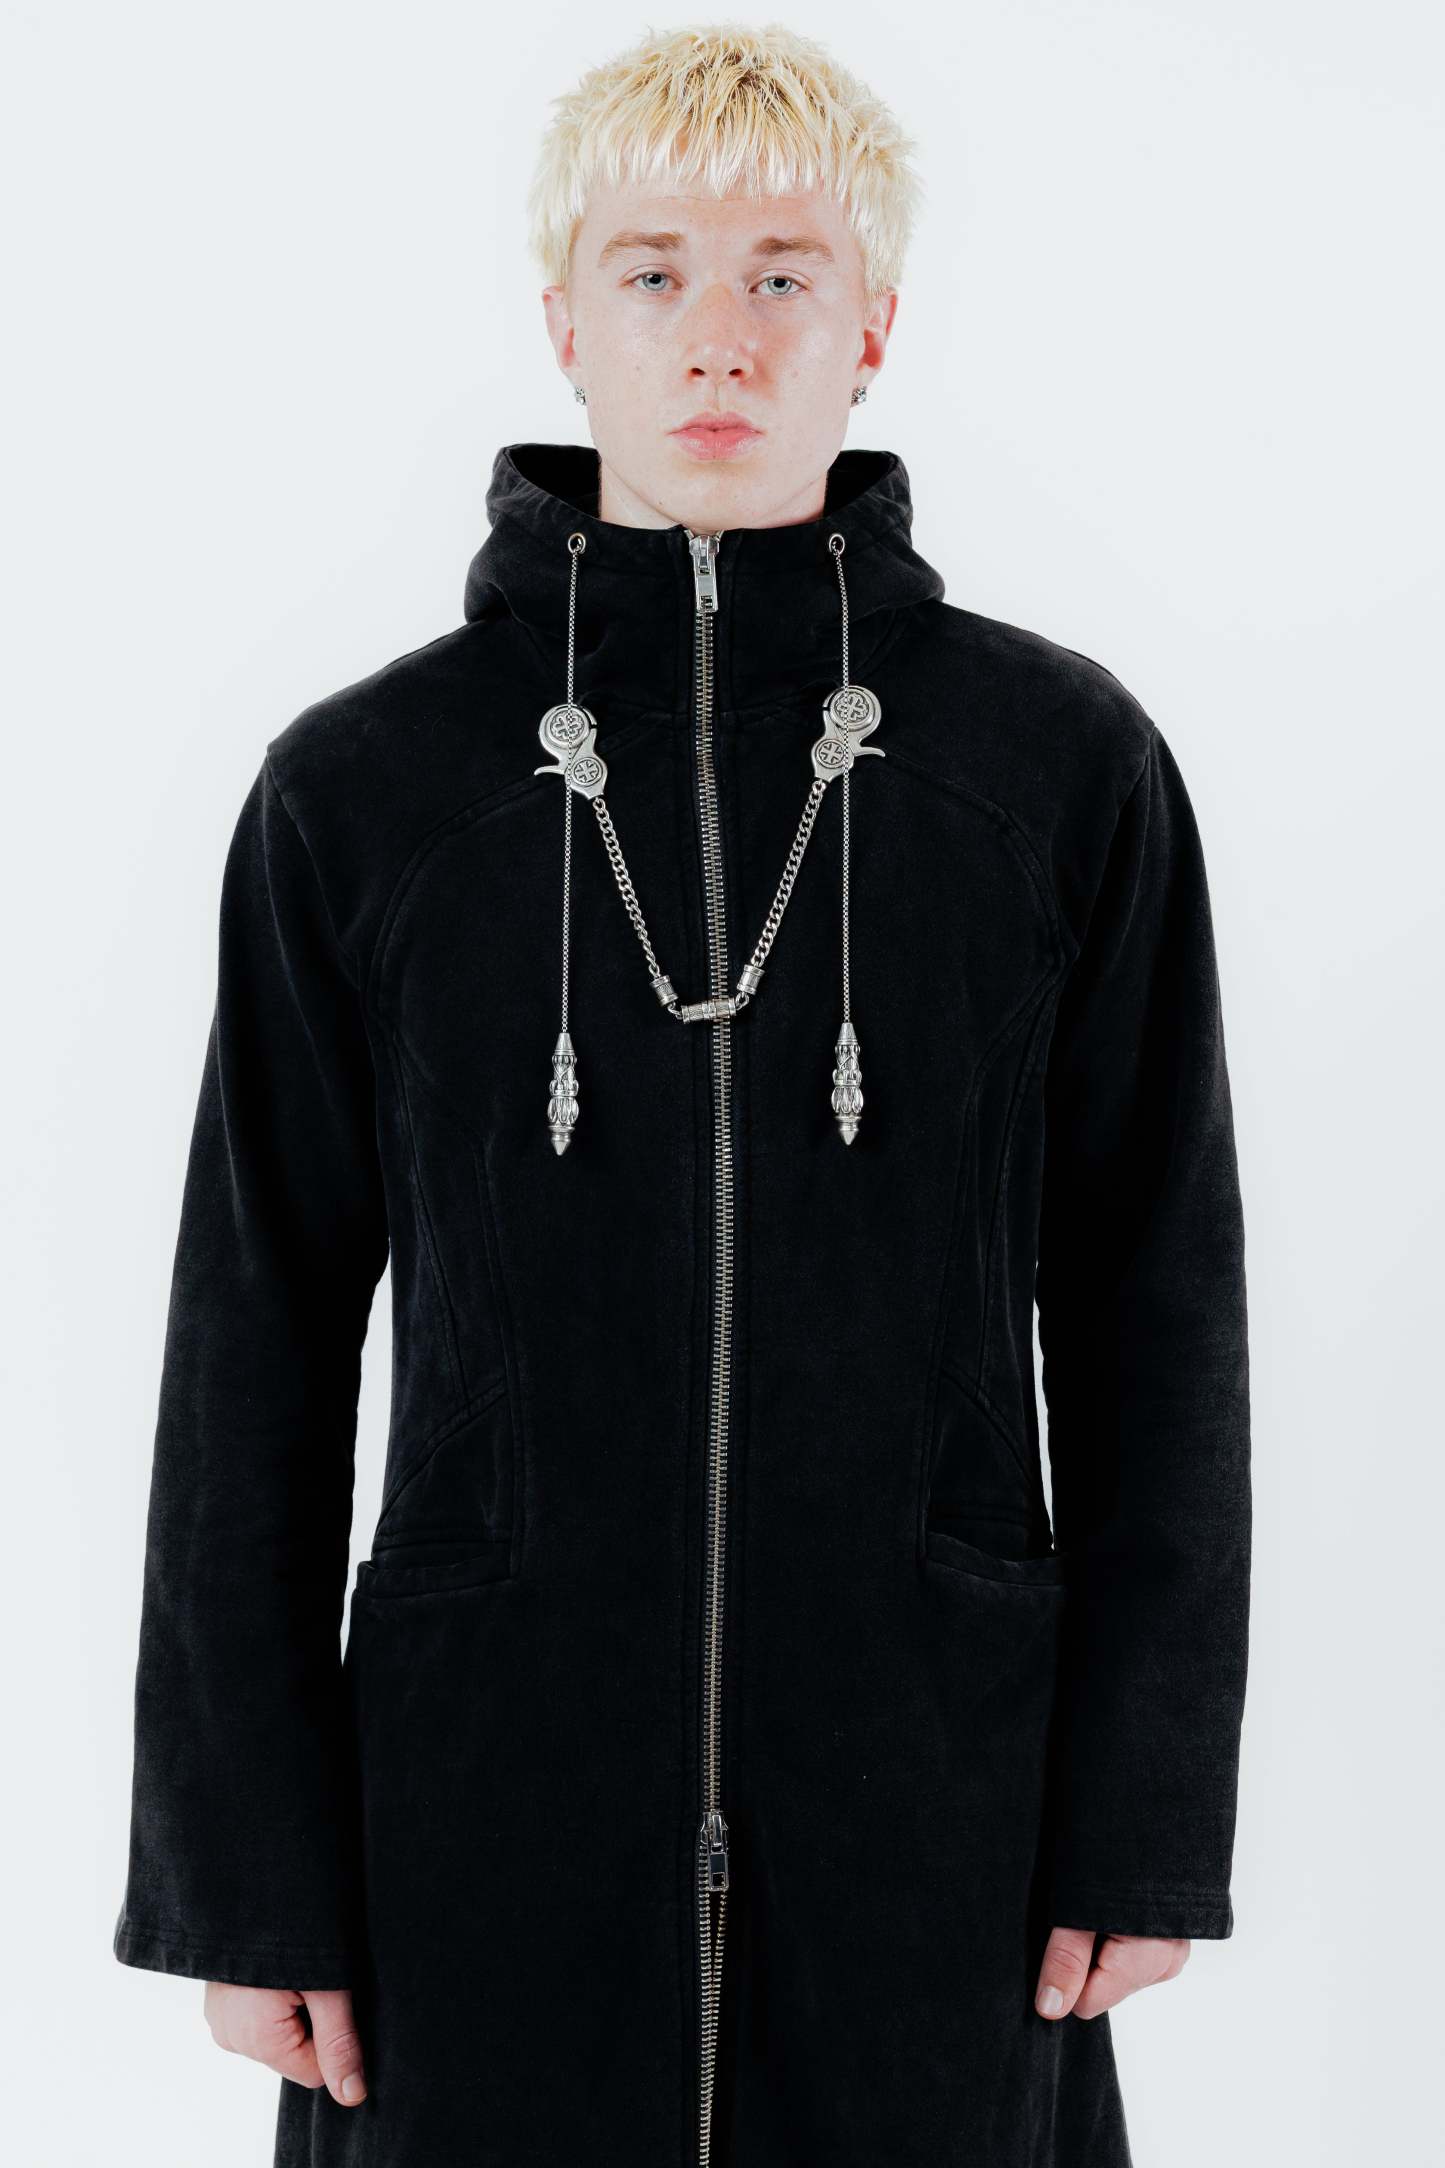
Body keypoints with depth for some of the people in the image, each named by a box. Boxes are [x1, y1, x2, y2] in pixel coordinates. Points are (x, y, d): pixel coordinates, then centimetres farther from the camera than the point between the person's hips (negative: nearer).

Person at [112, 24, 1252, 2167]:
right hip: (484, 1814, 0)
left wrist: (1145, 1827, 1)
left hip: (933, 1822, 0)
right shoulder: (361, 786, 0)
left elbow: (1155, 1321, 3)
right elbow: (256, 1356, 3)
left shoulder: (1070, 765, 0)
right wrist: (251, 1875, 1)